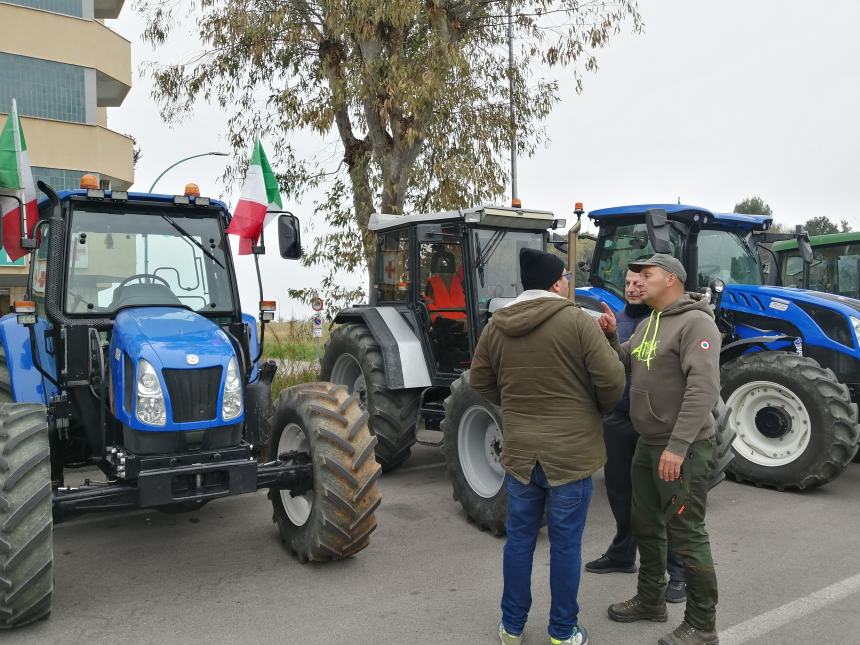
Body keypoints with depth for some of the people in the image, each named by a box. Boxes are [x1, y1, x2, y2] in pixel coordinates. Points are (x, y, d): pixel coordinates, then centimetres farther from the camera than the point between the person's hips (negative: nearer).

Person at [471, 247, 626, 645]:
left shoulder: (496, 325, 1)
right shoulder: (576, 320, -13)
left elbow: (480, 381, 9)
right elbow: (611, 379, -14)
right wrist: (601, 408, 6)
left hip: (518, 449, 4)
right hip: (570, 451, -4)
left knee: (520, 537, 16)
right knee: (565, 543, 9)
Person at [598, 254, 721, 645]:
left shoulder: (695, 322, -16)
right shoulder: (647, 324, 13)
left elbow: (704, 388, -25)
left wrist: (678, 446, -29)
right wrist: (610, 336, -1)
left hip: (683, 449, -9)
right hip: (648, 444, 9)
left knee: (685, 534, 0)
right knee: (646, 525, 19)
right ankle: (651, 601, 36)